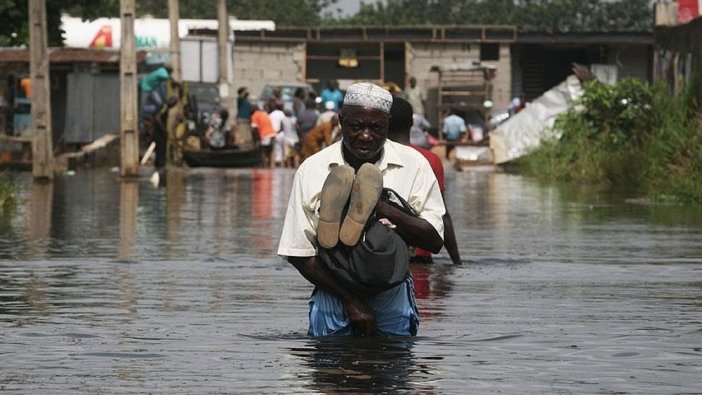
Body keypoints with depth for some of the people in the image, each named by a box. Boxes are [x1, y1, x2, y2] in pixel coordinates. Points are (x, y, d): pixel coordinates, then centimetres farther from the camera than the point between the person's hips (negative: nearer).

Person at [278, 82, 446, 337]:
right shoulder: (312, 170, -3)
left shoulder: (413, 165, -2)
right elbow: (298, 254, -4)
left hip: (392, 296, 0)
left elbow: (434, 240, -7)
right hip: (334, 295, 0)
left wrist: (384, 209, -21)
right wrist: (351, 300, -12)